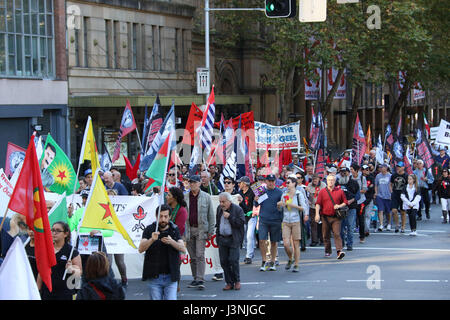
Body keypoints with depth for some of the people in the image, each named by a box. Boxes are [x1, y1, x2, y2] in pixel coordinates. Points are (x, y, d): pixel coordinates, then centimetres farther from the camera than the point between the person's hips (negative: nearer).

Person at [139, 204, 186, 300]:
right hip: (154, 277, 0)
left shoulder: (174, 230, 5)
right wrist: (152, 240, -29)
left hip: (170, 277, 0)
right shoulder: (149, 230, 1)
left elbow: (183, 249, -5)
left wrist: (171, 242, -24)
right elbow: (140, 249, -10)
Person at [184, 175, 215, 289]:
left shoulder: (206, 197, 2)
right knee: (192, 257, 8)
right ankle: (195, 279, 16)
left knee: (200, 255, -10)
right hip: (189, 229, 3)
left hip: (201, 230, -3)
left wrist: (211, 231, -2)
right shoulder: (185, 198, 7)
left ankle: (200, 280, -12)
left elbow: (211, 215, 3)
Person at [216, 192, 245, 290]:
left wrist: (229, 217, -18)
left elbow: (241, 223, -14)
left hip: (233, 239, -6)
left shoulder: (237, 209, -7)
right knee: (224, 261, 3)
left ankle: (237, 281, 9)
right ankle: (229, 283, 11)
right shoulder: (219, 209, 11)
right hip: (222, 239, 6)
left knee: (233, 260, -9)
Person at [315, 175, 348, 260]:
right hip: (325, 217, 2)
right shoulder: (322, 192, 5)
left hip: (336, 217, -1)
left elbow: (345, 202, 13)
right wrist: (317, 214, -11)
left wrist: (339, 206, -7)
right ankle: (328, 251, 22)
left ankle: (339, 251, -22)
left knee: (337, 234, -14)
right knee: (326, 235, 8)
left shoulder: (340, 191, 6)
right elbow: (318, 204, 2)